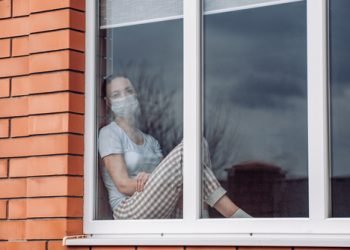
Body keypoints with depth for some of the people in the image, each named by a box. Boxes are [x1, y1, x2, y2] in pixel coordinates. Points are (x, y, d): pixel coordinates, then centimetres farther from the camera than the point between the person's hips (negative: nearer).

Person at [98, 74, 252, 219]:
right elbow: (123, 184, -8)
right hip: (130, 213, -6)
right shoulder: (109, 133, 3)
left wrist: (150, 177, -14)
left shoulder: (150, 141, 23)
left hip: (161, 217, 6)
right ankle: (235, 214, -25)